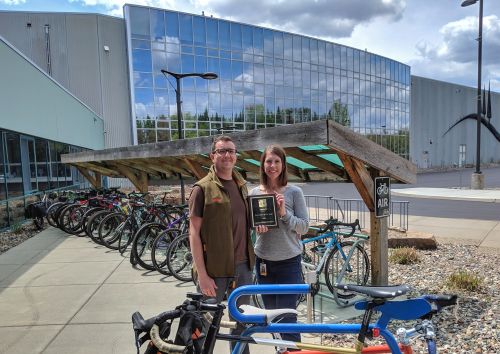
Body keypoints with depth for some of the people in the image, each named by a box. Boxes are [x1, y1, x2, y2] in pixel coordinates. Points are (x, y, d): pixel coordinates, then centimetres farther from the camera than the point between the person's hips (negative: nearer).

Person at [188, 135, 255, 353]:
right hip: (215, 269, -5)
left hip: (243, 265, 5)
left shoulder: (242, 185, 8)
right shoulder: (203, 188, -9)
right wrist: (202, 274, -14)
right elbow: (194, 233, -11)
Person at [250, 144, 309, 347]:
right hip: (264, 262, 4)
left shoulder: (294, 192, -8)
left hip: (289, 262, -3)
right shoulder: (254, 193, -1)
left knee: (287, 317, 0)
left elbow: (304, 227, -8)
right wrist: (257, 227, -14)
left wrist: (284, 213, -22)